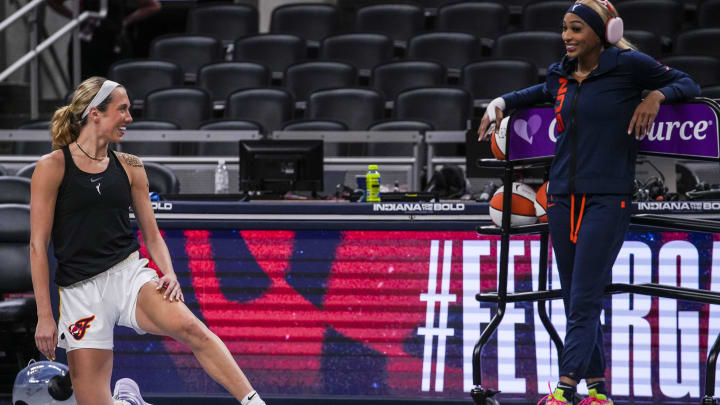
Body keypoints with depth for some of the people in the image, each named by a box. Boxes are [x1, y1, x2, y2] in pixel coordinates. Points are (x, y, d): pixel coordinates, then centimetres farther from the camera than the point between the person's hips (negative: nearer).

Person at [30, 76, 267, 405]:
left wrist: (169, 275, -5)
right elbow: (38, 245, -4)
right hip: (80, 290, -2)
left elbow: (151, 235, 16)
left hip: (129, 273, 2)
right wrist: (45, 316, -10)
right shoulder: (52, 167, -3)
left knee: (189, 327, -29)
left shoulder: (130, 167, 10)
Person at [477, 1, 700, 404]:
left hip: (608, 199, -6)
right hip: (564, 196, 6)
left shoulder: (629, 65, -4)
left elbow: (688, 85, 5)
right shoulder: (561, 75, 12)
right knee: (576, 301, 7)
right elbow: (539, 93, 36)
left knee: (585, 301, -12)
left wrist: (656, 95, -13)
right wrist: (501, 103, 23)